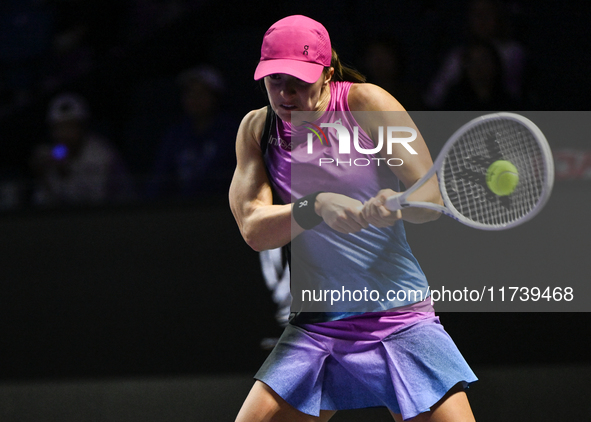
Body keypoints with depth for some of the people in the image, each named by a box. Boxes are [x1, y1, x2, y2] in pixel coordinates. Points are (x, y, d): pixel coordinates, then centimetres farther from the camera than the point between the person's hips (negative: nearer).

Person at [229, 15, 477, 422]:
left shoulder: (365, 103, -6)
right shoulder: (257, 128, 3)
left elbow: (431, 196, -9)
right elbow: (254, 229, -8)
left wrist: (394, 204, -33)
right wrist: (316, 206, -27)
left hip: (401, 322, -2)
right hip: (314, 327, 3)